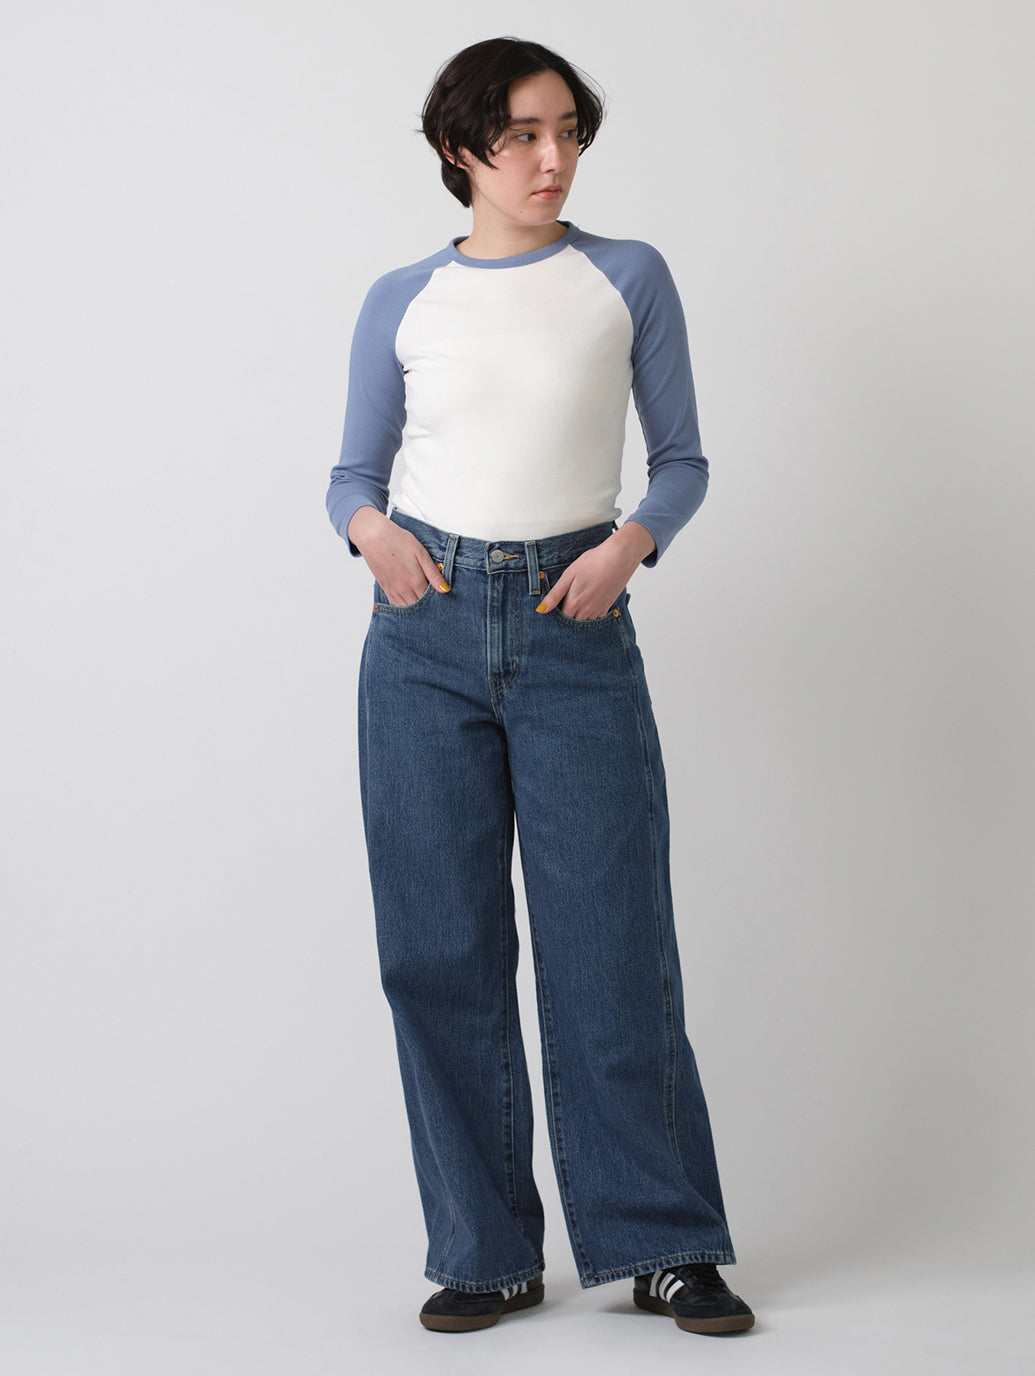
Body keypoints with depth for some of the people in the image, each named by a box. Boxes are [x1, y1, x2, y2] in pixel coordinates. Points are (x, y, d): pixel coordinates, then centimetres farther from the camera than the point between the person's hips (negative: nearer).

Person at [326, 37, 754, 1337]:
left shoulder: (629, 278, 5)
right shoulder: (401, 302, 8)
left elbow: (682, 459, 8)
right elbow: (355, 471, 14)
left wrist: (630, 544, -10)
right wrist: (372, 529, -8)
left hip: (577, 633, -1)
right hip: (429, 629, 2)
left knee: (610, 939, -2)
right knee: (441, 947, 2)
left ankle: (664, 1241, 12)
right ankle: (486, 1251, 15)